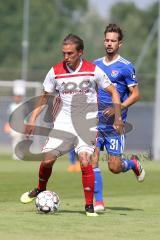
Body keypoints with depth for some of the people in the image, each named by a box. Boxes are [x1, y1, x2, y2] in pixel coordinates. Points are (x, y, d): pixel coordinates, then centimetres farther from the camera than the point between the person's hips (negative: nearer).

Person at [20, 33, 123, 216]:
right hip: (64, 122, 2)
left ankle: (89, 205, -8)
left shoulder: (93, 70, -6)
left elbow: (113, 92, 3)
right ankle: (40, 190, 26)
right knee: (47, 159, -5)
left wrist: (117, 117, -6)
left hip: (86, 123, -2)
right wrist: (32, 119, 1)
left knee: (85, 161, -19)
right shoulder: (55, 71, 0)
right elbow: (44, 97, 11)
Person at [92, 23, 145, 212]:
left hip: (115, 124, -4)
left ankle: (133, 164, 30)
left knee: (114, 167, -3)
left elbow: (135, 94, -5)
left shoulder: (126, 67, -4)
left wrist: (118, 108, -18)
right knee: (92, 160, -8)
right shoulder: (96, 65, 11)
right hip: (95, 122, 4)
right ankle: (98, 202, -2)